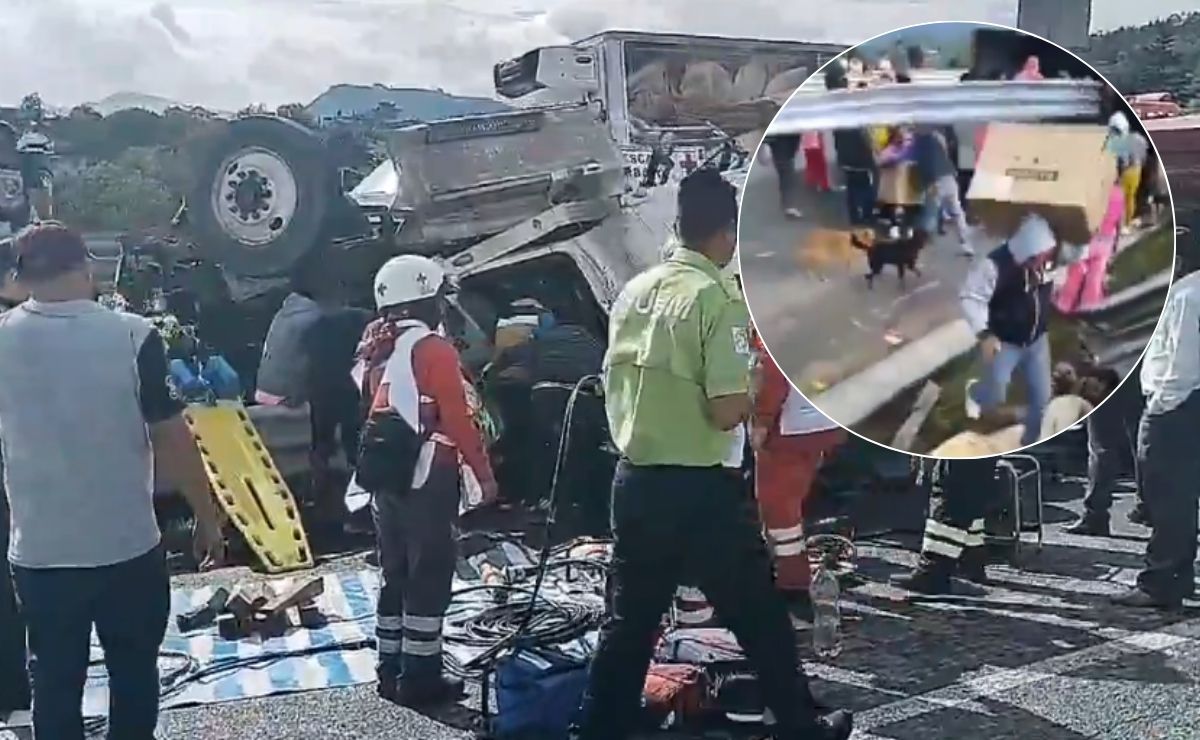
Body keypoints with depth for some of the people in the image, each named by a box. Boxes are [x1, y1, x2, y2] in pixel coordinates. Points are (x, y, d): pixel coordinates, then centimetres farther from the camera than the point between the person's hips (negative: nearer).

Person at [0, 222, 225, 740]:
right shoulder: (133, 336, -13)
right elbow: (172, 439, -12)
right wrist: (207, 516, 0)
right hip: (128, 547, -2)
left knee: (54, 684, 15)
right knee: (133, 677, 14)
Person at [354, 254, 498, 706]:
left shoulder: (377, 350, 12)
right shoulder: (432, 349, -13)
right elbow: (458, 420, -15)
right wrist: (484, 474, -9)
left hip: (385, 475, 8)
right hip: (426, 477, -8)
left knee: (396, 575, 14)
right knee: (429, 577, -1)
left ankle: (391, 672, 21)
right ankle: (420, 678, 3)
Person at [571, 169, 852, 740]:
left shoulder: (632, 292, 7)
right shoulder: (718, 299, -14)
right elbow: (728, 412, -19)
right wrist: (757, 382, 0)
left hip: (634, 479, 6)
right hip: (700, 487, -6)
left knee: (627, 620, 14)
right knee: (759, 615, 12)